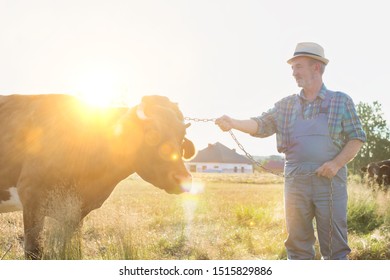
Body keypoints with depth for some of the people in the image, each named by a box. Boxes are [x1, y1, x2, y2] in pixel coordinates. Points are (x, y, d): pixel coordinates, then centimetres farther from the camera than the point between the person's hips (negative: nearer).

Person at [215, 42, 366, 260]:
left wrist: (337, 163, -13)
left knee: (335, 245, -2)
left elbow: (357, 138, 2)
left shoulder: (341, 101, 6)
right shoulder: (285, 105, 14)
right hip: (295, 182, 3)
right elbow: (261, 125, 5)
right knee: (297, 244, 8)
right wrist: (233, 123, -13)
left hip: (330, 181, -3)